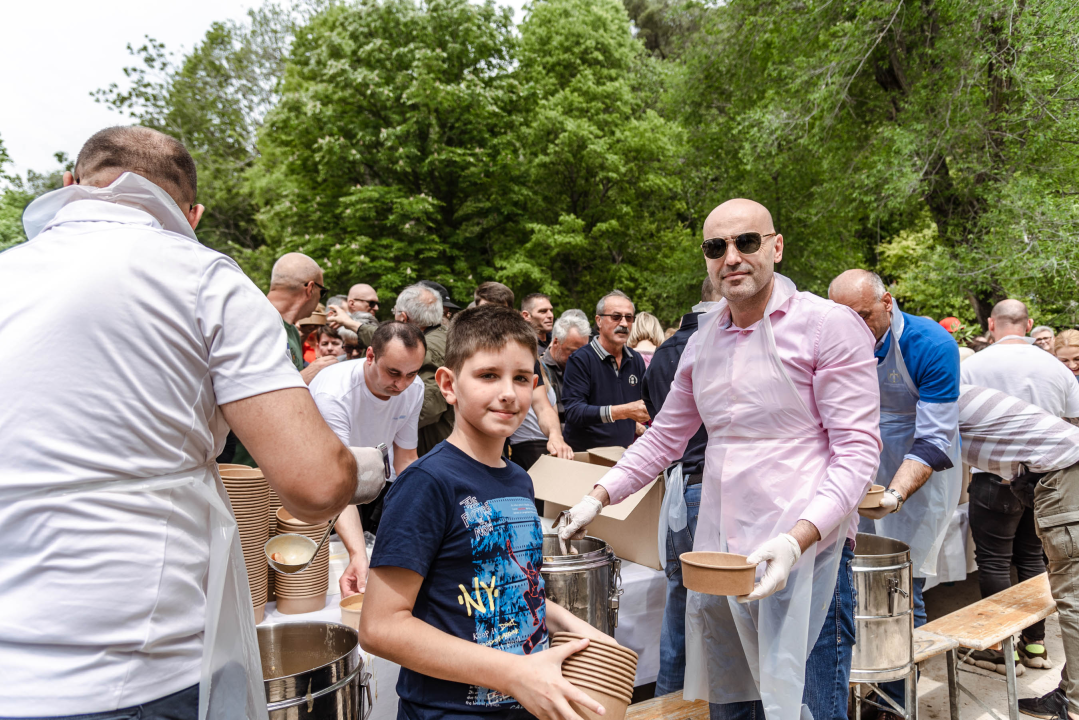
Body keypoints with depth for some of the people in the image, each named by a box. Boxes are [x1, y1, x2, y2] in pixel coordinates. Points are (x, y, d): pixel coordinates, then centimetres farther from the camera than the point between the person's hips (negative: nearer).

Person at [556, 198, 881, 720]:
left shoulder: (829, 325, -7)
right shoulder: (704, 338, 11)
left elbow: (858, 448, -11)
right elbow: (665, 436, 20)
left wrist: (796, 540, -23)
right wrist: (599, 497, 12)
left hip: (805, 551, -5)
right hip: (717, 551, 6)